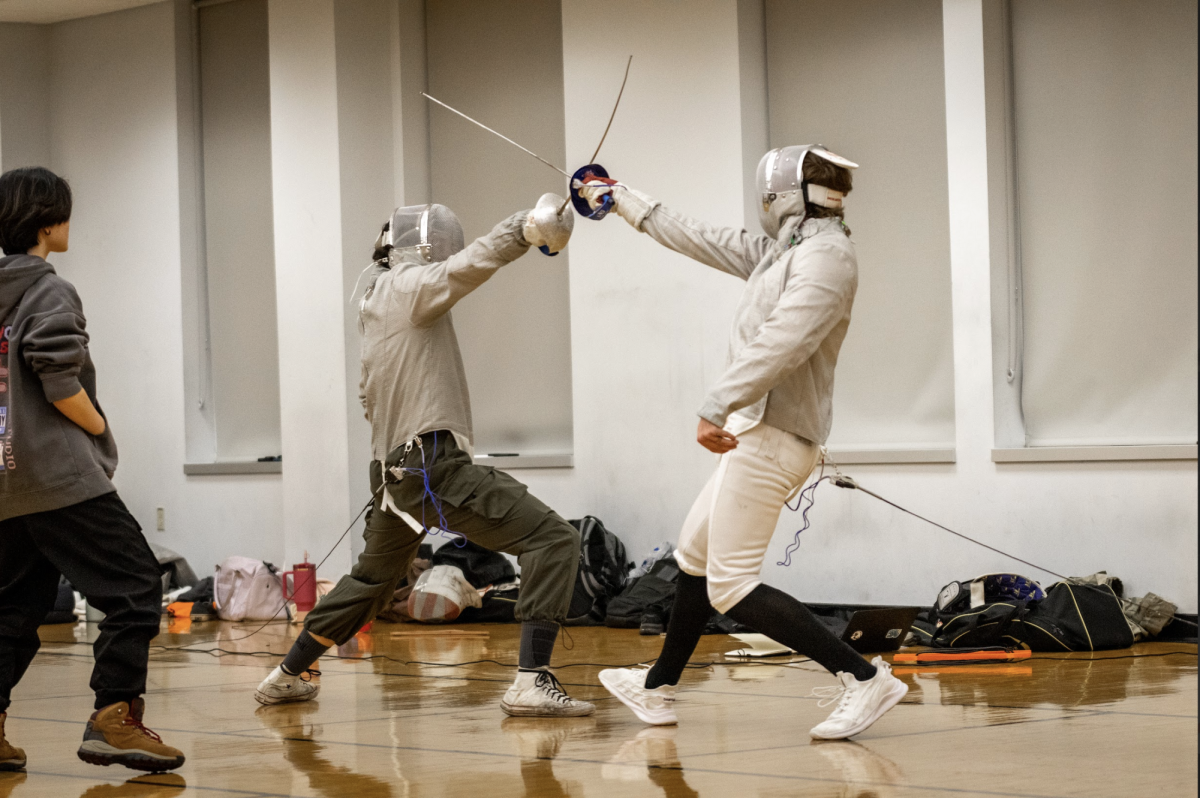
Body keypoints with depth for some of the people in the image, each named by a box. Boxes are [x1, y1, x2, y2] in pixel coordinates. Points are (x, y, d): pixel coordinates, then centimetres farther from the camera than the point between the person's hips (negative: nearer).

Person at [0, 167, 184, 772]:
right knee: (135, 585, -6)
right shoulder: (49, 294, -9)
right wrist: (100, 430, -2)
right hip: (61, 474, -9)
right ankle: (114, 717, -14)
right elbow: (61, 386, -18)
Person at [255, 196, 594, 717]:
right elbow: (469, 265, -28)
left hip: (394, 471, 9)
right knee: (553, 541, -13)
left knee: (372, 580, 32)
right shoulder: (407, 285, -7)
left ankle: (286, 677, 41)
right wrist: (526, 227, -41)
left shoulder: (374, 304, 18)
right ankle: (532, 684, -23)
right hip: (435, 465, -9)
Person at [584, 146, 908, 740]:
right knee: (696, 556, 24)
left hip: (770, 438, -10)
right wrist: (623, 200, 32)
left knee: (731, 589, -10)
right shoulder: (784, 251, 14)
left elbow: (782, 341, -29)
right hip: (760, 432, 10)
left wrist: (717, 407, -33)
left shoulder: (825, 256, -15)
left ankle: (863, 679, -15)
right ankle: (658, 688, 39)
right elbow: (702, 241, 25)